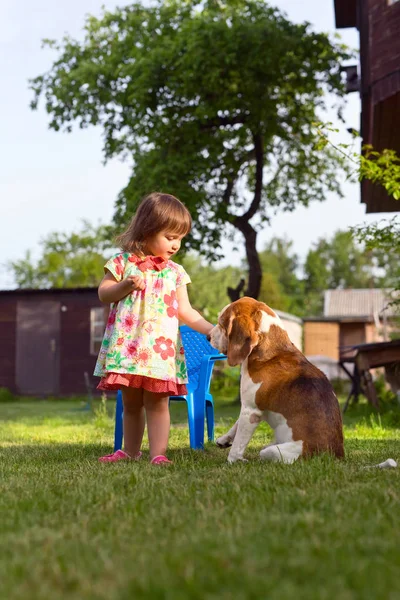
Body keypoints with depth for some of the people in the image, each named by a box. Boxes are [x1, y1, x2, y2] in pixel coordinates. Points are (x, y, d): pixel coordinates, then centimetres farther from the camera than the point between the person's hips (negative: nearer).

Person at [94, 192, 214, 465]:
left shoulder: (175, 272, 7)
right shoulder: (122, 263, 2)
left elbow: (184, 311, 7)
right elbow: (103, 294, 4)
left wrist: (211, 330, -4)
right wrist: (125, 285, -15)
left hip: (161, 347, 0)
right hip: (126, 346, 0)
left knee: (157, 402, -4)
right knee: (131, 402, 12)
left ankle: (158, 453, -3)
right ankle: (130, 451, 25)